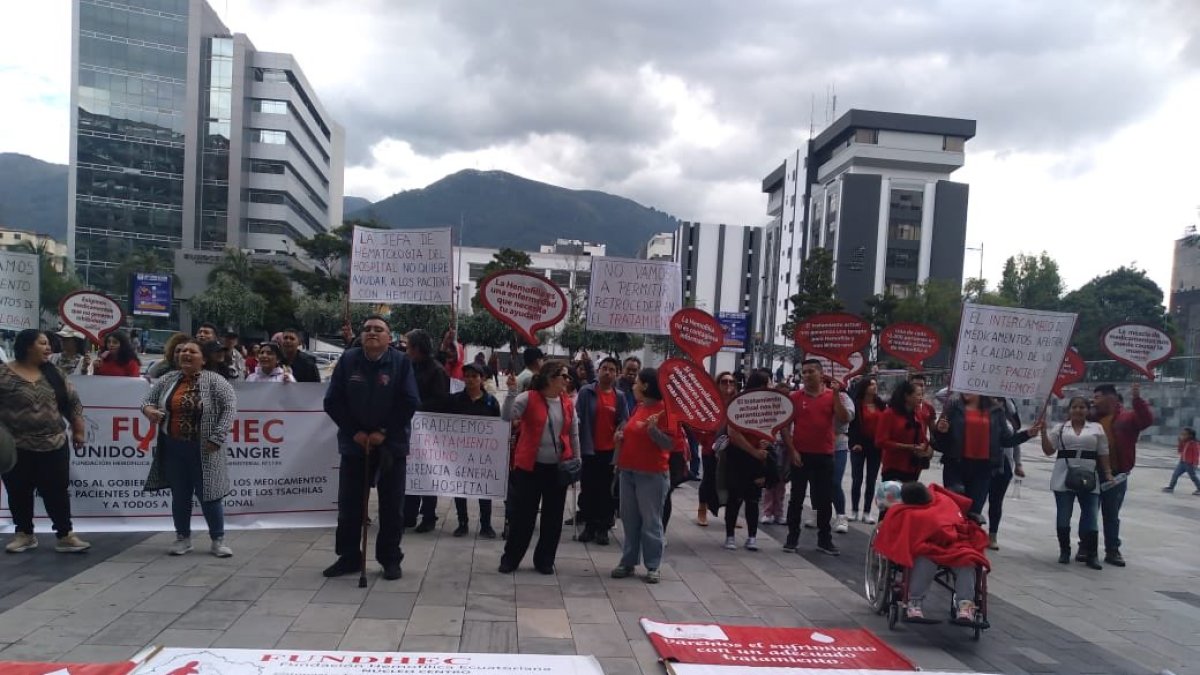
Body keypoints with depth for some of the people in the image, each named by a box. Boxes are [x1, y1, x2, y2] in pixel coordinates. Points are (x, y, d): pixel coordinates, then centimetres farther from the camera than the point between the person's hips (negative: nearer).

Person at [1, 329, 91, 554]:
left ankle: (65, 535, 9)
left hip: (54, 445, 3)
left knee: (57, 492, 4)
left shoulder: (52, 373, 7)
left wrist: (78, 430, 10)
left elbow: (72, 401, 12)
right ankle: (25, 534, 25)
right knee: (19, 493, 10)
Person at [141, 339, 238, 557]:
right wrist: (148, 409, -10)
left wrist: (217, 437, -16)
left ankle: (218, 540, 11)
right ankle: (183, 538, 25)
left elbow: (230, 407, -10)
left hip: (203, 449, -4)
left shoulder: (214, 381, -7)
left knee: (208, 494, 0)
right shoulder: (167, 380, 7)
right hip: (173, 448, 4)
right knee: (179, 495, 12)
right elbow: (148, 399, 15)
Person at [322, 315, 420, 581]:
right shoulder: (348, 359, -1)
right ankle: (348, 557, 23)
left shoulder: (401, 362, -6)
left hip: (391, 445, -2)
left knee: (391, 506, 5)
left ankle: (390, 558, 18)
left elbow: (410, 403, -9)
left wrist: (384, 433, -13)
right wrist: (354, 432, -9)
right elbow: (332, 401, -1)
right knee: (349, 504, 9)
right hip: (354, 443, 2)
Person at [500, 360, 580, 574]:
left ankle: (544, 560, 23)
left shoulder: (568, 404, 6)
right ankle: (510, 558, 18)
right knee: (522, 514, 3)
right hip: (530, 466, -4)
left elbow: (574, 434, 11)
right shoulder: (528, 398, -7)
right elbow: (507, 417, -19)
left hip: (559, 467, 4)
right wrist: (512, 392, -29)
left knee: (553, 516, 9)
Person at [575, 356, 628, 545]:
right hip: (589, 449, -1)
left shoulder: (619, 397, 5)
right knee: (588, 488, 7)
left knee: (607, 490, 6)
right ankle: (589, 525, 18)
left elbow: (624, 421, 6)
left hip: (611, 450, 2)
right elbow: (577, 418, -4)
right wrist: (578, 443, -11)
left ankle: (603, 527, 14)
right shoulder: (586, 392, -3)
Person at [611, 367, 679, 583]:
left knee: (651, 521, 0)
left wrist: (653, 429, -27)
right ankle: (628, 562, 21)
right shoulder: (638, 408, 13)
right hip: (628, 471, 8)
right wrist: (621, 437, 7)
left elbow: (671, 444, -14)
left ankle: (652, 566, 10)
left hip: (652, 475, -7)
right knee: (629, 520, 12)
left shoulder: (665, 409, -11)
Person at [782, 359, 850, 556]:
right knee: (796, 498, 6)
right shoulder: (794, 397, 0)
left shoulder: (832, 396, 2)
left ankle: (825, 540, 16)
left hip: (824, 455, 1)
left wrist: (836, 394, -16)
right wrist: (791, 450, -9)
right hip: (800, 454, -1)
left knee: (825, 500, 6)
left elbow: (844, 420, -9)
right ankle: (792, 537, 14)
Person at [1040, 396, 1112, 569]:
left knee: (1090, 517, -1)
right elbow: (1048, 450, 4)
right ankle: (1064, 551, 18)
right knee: (1063, 517, 5)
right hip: (1063, 479, 0)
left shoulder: (1097, 428, 8)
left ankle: (1091, 555, 7)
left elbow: (1103, 455, 8)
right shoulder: (1061, 428, 8)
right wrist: (1043, 431, -7)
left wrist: (1108, 474, 0)